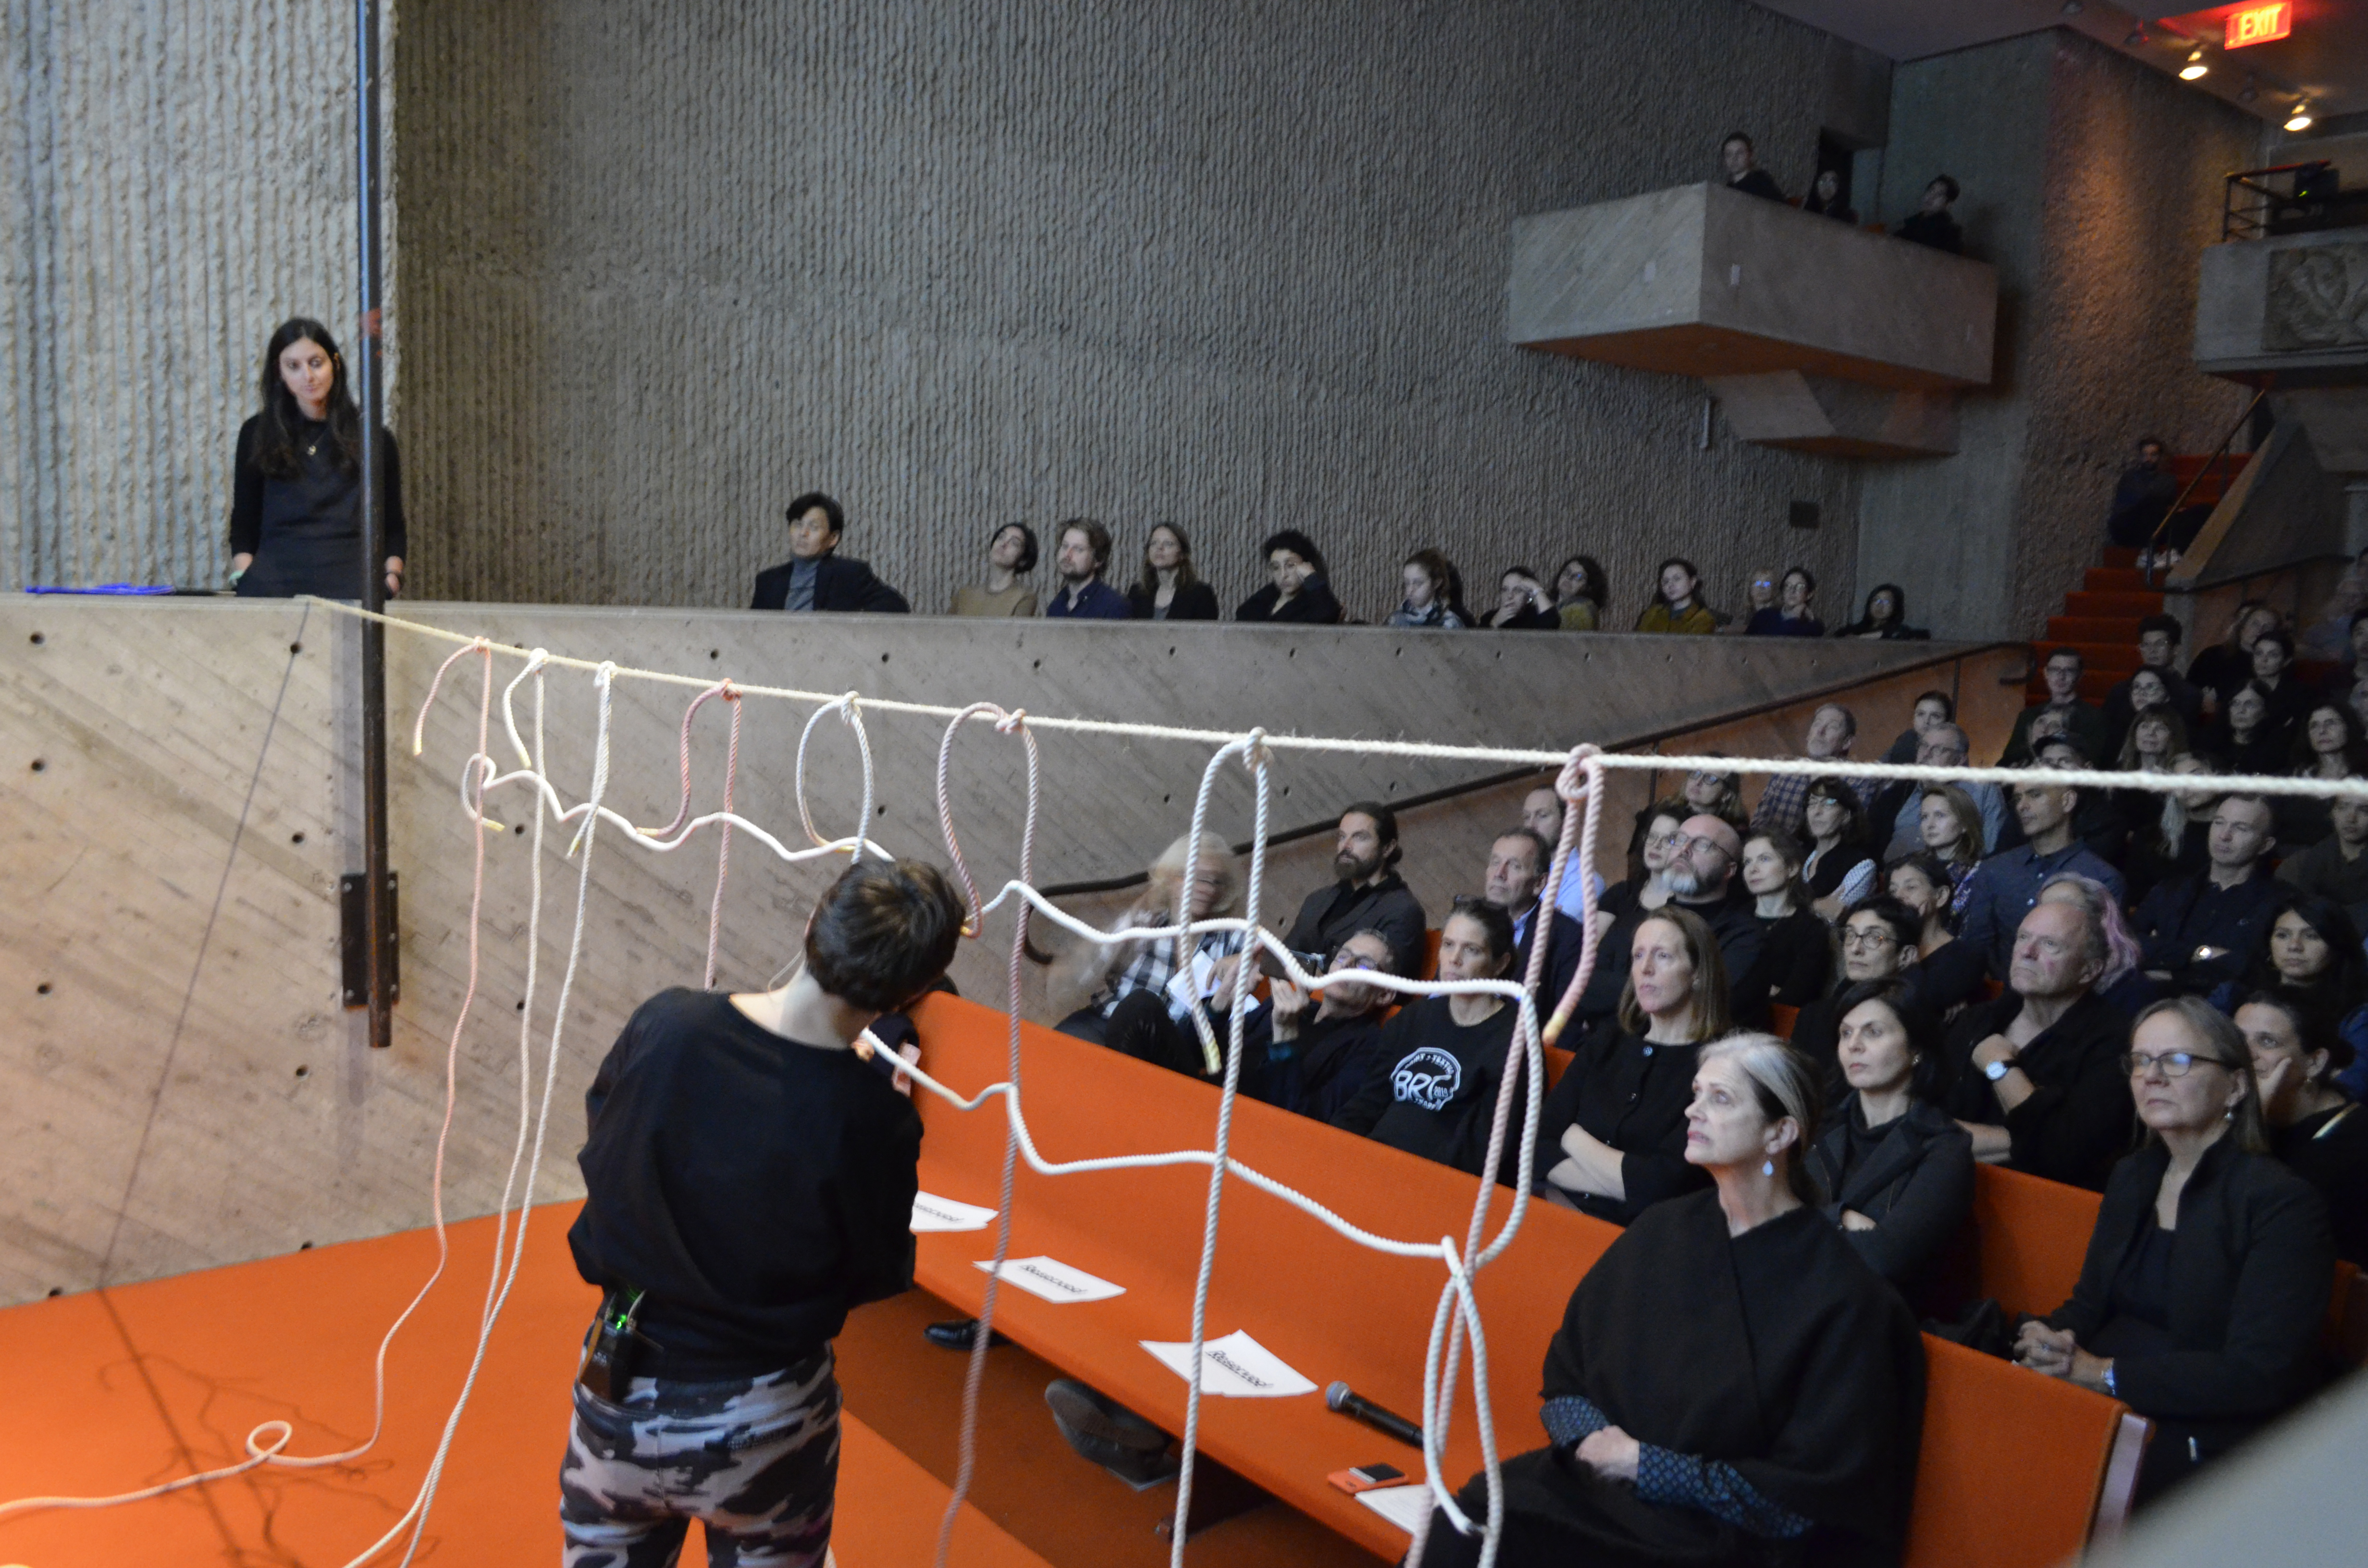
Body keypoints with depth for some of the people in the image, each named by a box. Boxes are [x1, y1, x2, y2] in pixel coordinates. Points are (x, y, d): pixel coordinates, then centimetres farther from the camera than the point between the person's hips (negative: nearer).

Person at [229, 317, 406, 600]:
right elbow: (243, 524, 15)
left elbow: (393, 527, 16)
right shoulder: (257, 435, 16)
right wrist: (242, 576, -2)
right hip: (276, 582, 1)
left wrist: (392, 575, -3)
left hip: (352, 584, -1)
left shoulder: (373, 437, 14)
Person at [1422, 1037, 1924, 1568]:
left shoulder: (1840, 1292, -9)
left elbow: (1808, 1493, -9)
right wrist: (1590, 1437, -8)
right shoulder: (1661, 1230, 7)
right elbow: (1565, 1372, 13)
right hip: (1597, 1480, 5)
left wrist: (1645, 1465, -10)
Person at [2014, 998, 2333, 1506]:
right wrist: (2049, 1339, -8)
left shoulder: (2282, 1204, -8)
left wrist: (2105, 1373, -19)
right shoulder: (2133, 1177, 15)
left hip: (2207, 1445, -6)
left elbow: (2261, 1373, -16)